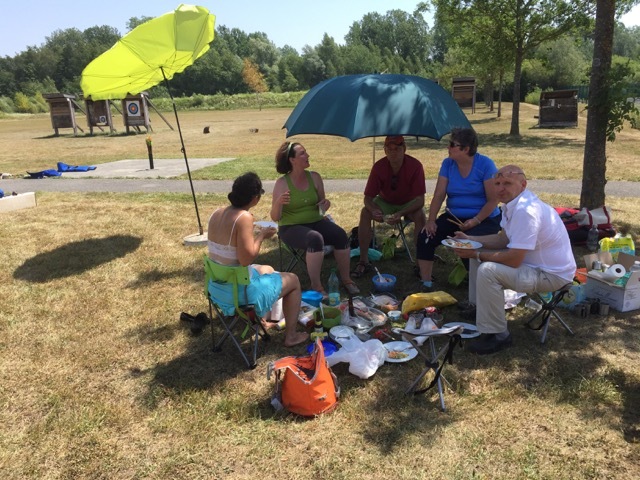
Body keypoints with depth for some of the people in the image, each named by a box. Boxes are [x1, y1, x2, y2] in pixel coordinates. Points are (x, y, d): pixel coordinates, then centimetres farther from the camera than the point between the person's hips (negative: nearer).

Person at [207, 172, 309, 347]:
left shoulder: (217, 213, 1)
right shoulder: (244, 217, -24)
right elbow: (246, 258, -28)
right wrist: (261, 235, -13)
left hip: (216, 286, 8)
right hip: (238, 290, -8)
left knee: (267, 270, 34)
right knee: (293, 280, 13)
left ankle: (261, 320, 47)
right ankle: (291, 335, 22)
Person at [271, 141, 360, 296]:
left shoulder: (315, 177, 2)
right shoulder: (282, 183, -10)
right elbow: (275, 218, -12)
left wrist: (326, 205, -10)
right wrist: (278, 203, -32)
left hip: (316, 221, 5)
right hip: (291, 227, -4)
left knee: (340, 234, -22)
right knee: (315, 238, -35)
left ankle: (345, 279, -7)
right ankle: (316, 285, -22)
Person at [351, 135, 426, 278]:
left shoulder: (415, 165, -24)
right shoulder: (379, 166, -20)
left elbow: (420, 200, -26)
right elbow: (368, 197, -18)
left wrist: (401, 213, -43)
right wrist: (373, 210, -42)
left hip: (408, 204, -1)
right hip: (385, 202, 2)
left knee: (420, 215, -33)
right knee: (365, 213, -26)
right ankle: (364, 261, -19)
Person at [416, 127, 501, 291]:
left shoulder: (485, 165, -11)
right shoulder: (447, 164, 1)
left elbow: (493, 200, -13)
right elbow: (439, 195, -3)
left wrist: (475, 221, -24)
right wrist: (431, 220, -16)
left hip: (484, 218, -4)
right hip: (454, 216, 5)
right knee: (425, 237, -16)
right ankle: (426, 284, -7)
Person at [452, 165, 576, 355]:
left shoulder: (526, 211, -30)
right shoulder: (513, 203, 2)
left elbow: (513, 261, -31)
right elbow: (503, 238, 13)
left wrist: (476, 255, -19)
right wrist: (470, 239, 1)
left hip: (552, 274, -11)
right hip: (534, 261, 11)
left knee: (487, 271, -28)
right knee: (479, 254, 14)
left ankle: (496, 336, -12)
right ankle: (478, 307, 28)